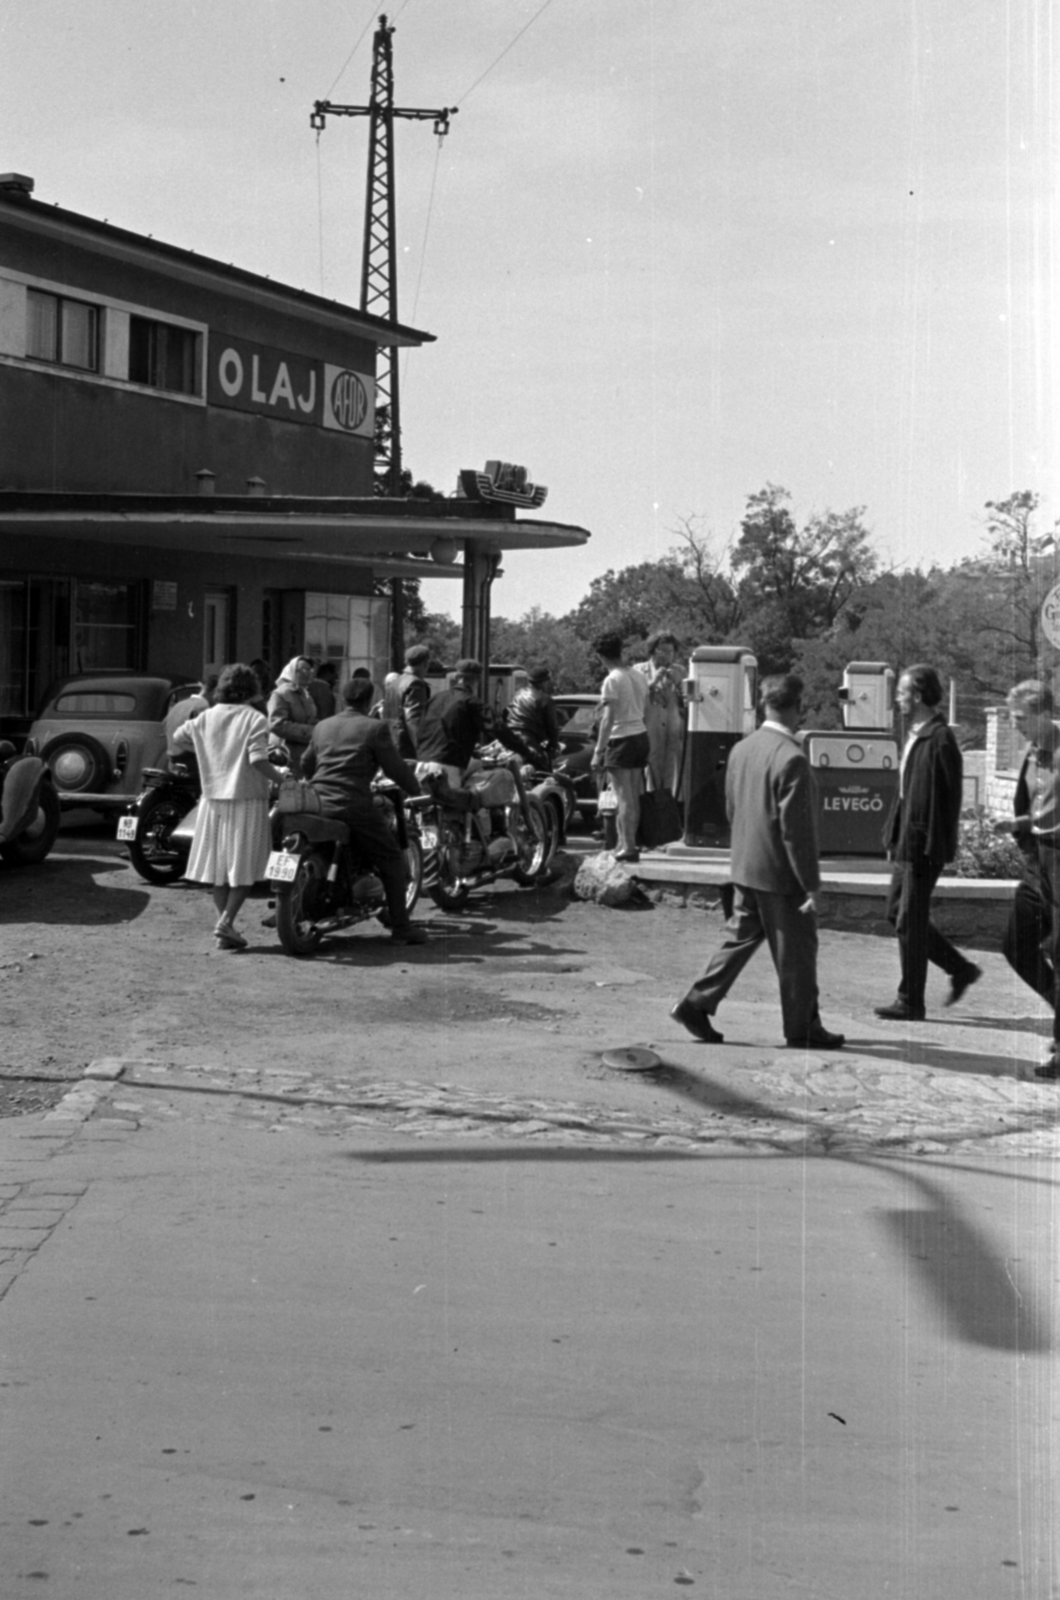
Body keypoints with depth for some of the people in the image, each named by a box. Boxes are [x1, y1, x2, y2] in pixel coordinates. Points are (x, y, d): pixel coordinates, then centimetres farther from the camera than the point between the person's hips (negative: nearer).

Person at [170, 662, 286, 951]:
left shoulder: (206, 717, 4)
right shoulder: (254, 719, -10)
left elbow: (177, 739, 14)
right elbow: (257, 760, -20)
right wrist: (280, 777, -8)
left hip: (214, 800, 5)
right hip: (247, 800, -5)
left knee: (219, 866, 12)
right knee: (244, 868, 2)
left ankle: (225, 925, 12)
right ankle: (226, 921, -11)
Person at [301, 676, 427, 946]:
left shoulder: (322, 727, 16)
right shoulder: (374, 728, -2)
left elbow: (305, 766, 25)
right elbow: (394, 767, -1)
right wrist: (415, 789, 16)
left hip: (318, 803, 6)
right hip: (353, 807, -6)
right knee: (392, 860, 5)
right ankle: (400, 928, 2)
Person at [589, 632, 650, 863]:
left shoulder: (612, 681, -13)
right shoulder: (639, 677, 9)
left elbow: (608, 718, -17)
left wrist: (598, 750, -15)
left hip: (621, 740, -7)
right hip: (641, 735, 7)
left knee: (625, 798, -5)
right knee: (633, 796, 14)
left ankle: (628, 846, -5)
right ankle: (628, 843, 22)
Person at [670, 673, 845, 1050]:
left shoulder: (741, 749, 3)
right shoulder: (791, 759, -21)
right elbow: (796, 830, -21)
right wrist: (810, 885, -15)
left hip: (744, 867, 7)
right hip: (780, 873, -7)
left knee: (740, 938, 18)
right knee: (796, 952, 5)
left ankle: (696, 1005, 15)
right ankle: (802, 1028, 15)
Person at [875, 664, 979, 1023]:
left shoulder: (940, 740, -17)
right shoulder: (915, 736, 12)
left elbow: (947, 799, -19)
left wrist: (932, 848, -20)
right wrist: (894, 836, 17)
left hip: (924, 845, -10)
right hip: (907, 842, 10)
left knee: (910, 922, -3)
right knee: (897, 913, 15)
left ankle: (910, 1002, 8)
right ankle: (961, 969, 26)